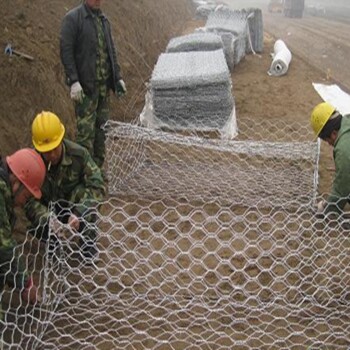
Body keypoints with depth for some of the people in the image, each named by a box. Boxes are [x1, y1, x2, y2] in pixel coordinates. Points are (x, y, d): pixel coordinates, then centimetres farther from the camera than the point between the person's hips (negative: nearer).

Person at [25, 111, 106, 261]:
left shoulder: (79, 154, -27)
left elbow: (97, 186, -30)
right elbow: (28, 199, -24)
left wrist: (78, 213, -44)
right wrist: (47, 219, -43)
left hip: (74, 207, 0)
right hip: (49, 210, 0)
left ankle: (88, 246, -8)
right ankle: (53, 243, 9)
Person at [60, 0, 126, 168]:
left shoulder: (104, 20, 15)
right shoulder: (72, 18, -5)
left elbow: (111, 51, 19)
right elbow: (66, 51, -11)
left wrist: (118, 77, 12)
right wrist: (73, 81, -19)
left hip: (104, 84, 7)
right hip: (85, 85, -7)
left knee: (102, 126, 8)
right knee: (86, 129, -8)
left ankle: (98, 167, 17)